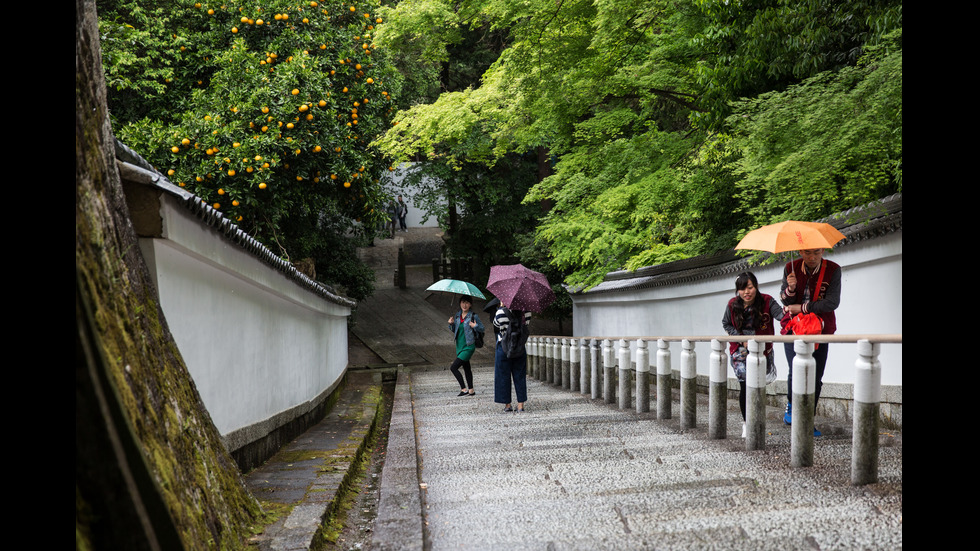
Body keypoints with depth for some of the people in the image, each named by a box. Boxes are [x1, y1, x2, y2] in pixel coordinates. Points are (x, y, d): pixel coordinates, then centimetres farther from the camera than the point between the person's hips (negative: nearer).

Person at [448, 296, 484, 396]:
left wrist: (475, 326, -22)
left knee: (453, 367, -13)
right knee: (466, 368, 15)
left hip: (468, 347, -7)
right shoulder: (457, 315, 6)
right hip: (459, 346, 7)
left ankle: (464, 389, -6)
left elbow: (482, 329, -4)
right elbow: (454, 330, 14)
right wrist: (451, 324, -5)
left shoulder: (473, 316, -10)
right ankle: (471, 390, 26)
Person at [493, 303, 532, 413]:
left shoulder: (501, 313, -18)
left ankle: (508, 405, 12)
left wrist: (501, 307, 7)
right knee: (519, 376, 10)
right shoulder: (526, 313, -10)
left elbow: (495, 324, 1)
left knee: (504, 376, 8)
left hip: (504, 348, -2)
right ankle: (521, 405, 10)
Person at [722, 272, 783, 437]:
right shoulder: (733, 304, -10)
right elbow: (726, 324, 2)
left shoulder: (766, 301, -15)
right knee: (744, 386, -5)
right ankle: (746, 422, 9)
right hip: (740, 349, 0)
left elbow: (779, 313, -31)